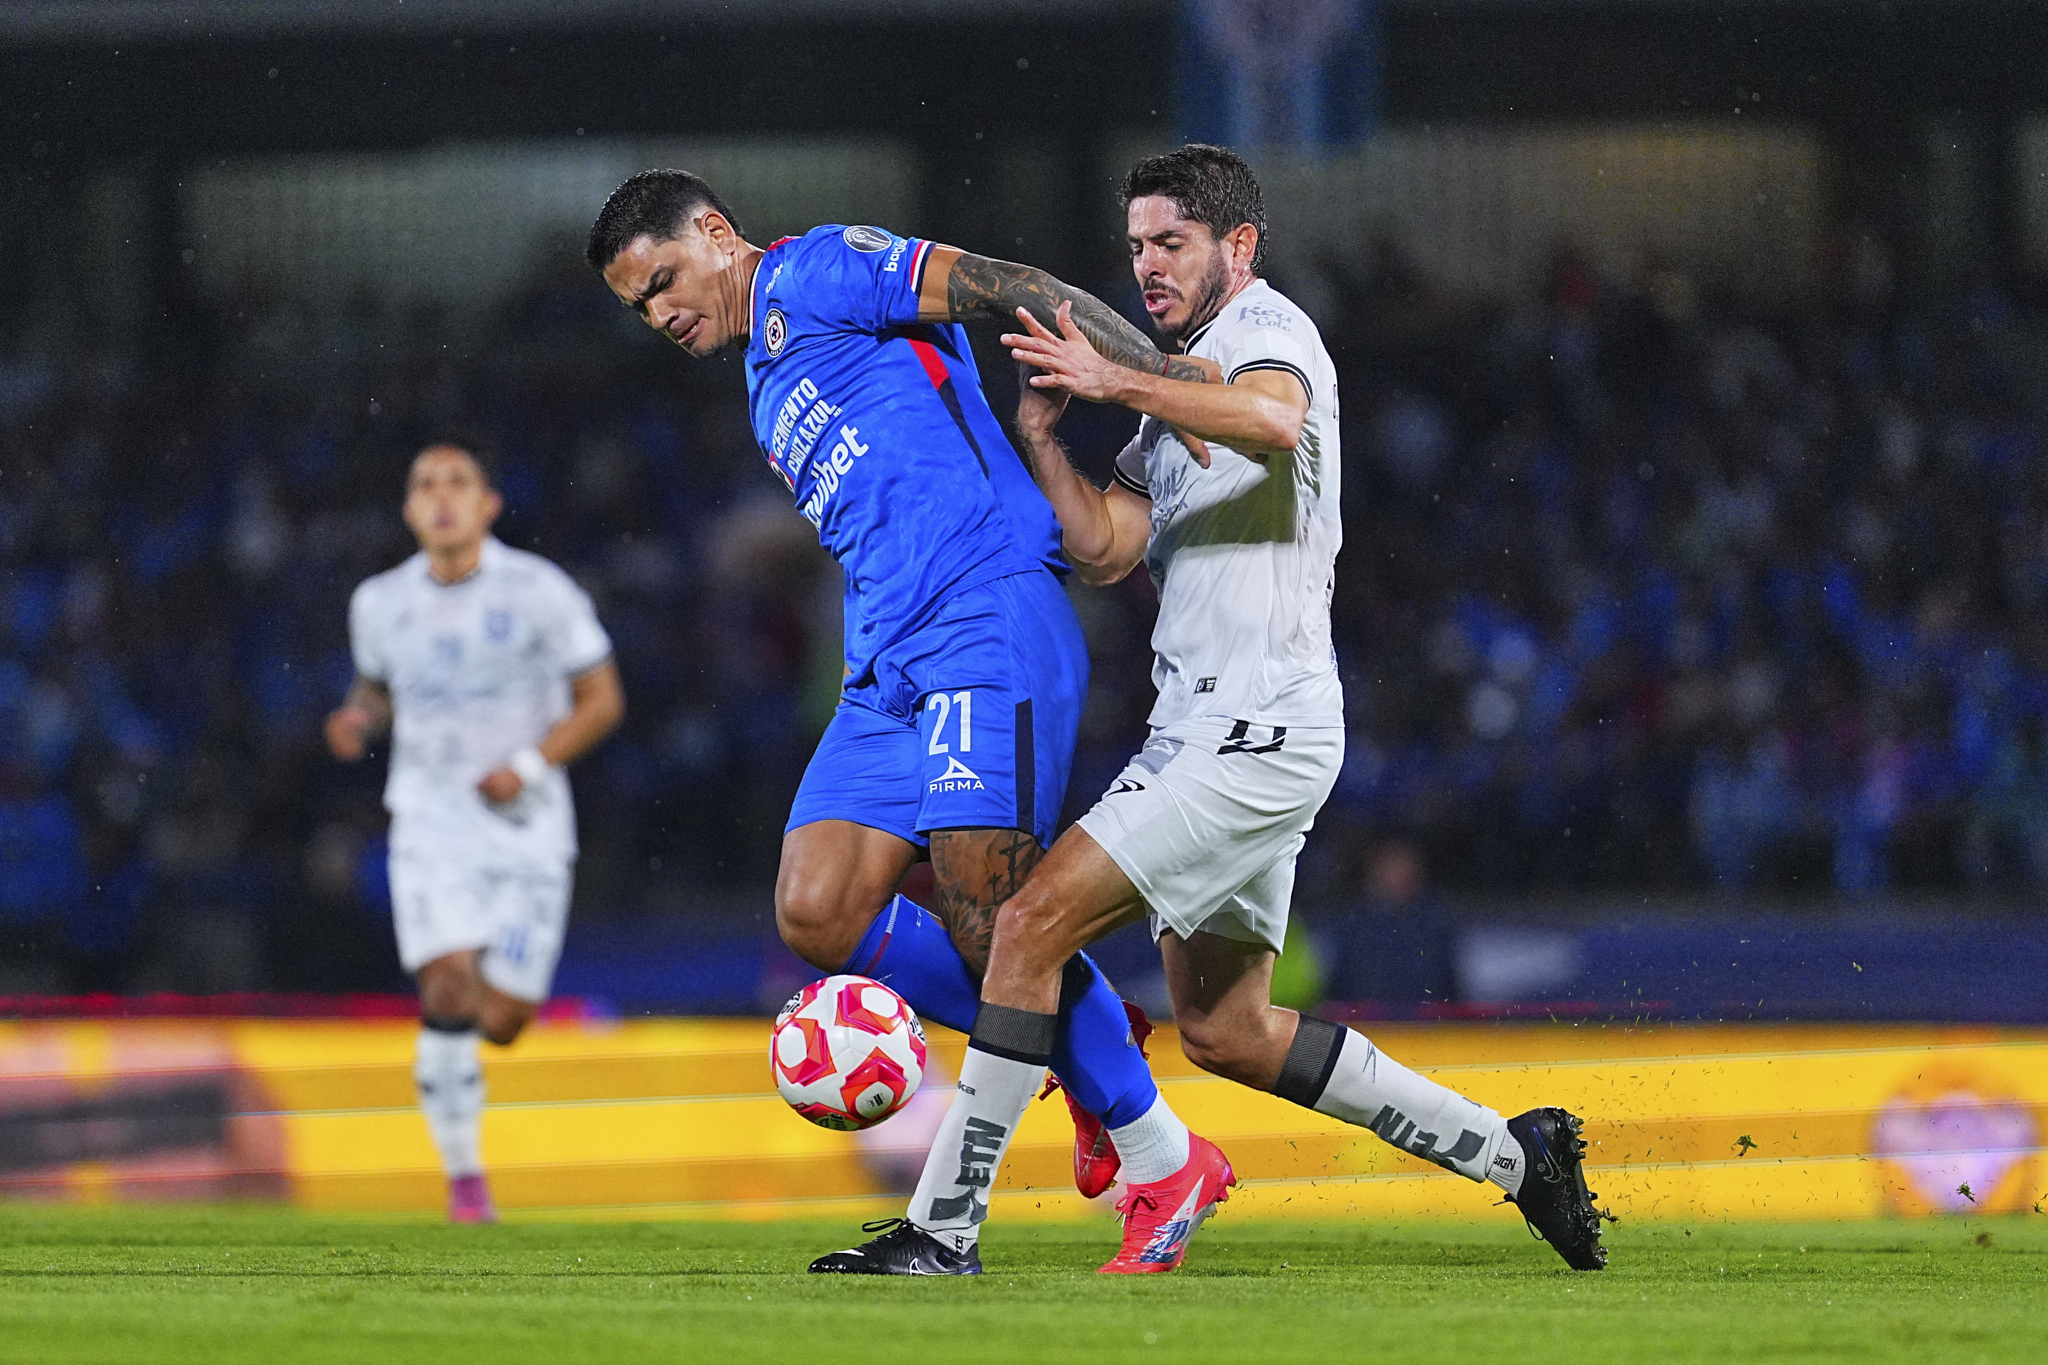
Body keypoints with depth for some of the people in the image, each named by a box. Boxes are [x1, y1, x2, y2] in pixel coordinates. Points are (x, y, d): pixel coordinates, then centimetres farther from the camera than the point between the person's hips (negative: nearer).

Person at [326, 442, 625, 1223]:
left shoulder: (538, 593, -6)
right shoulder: (382, 603, 4)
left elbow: (602, 700, -1)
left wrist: (531, 766, -14)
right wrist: (359, 719, -1)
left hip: (526, 827, -1)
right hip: (432, 820, 1)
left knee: (501, 1023, -4)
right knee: (450, 990, -20)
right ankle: (462, 1174, -7)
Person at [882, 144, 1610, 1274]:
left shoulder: (1265, 328, -6)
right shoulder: (1179, 391, 23)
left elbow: (1274, 420, -33)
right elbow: (1106, 550, 11)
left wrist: (1114, 382, -34)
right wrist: (1042, 438, -1)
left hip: (1260, 730, -10)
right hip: (1196, 727, 10)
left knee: (1033, 922, -17)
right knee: (1227, 1032, 13)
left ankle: (941, 1221, -17)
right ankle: (1511, 1153, 21)